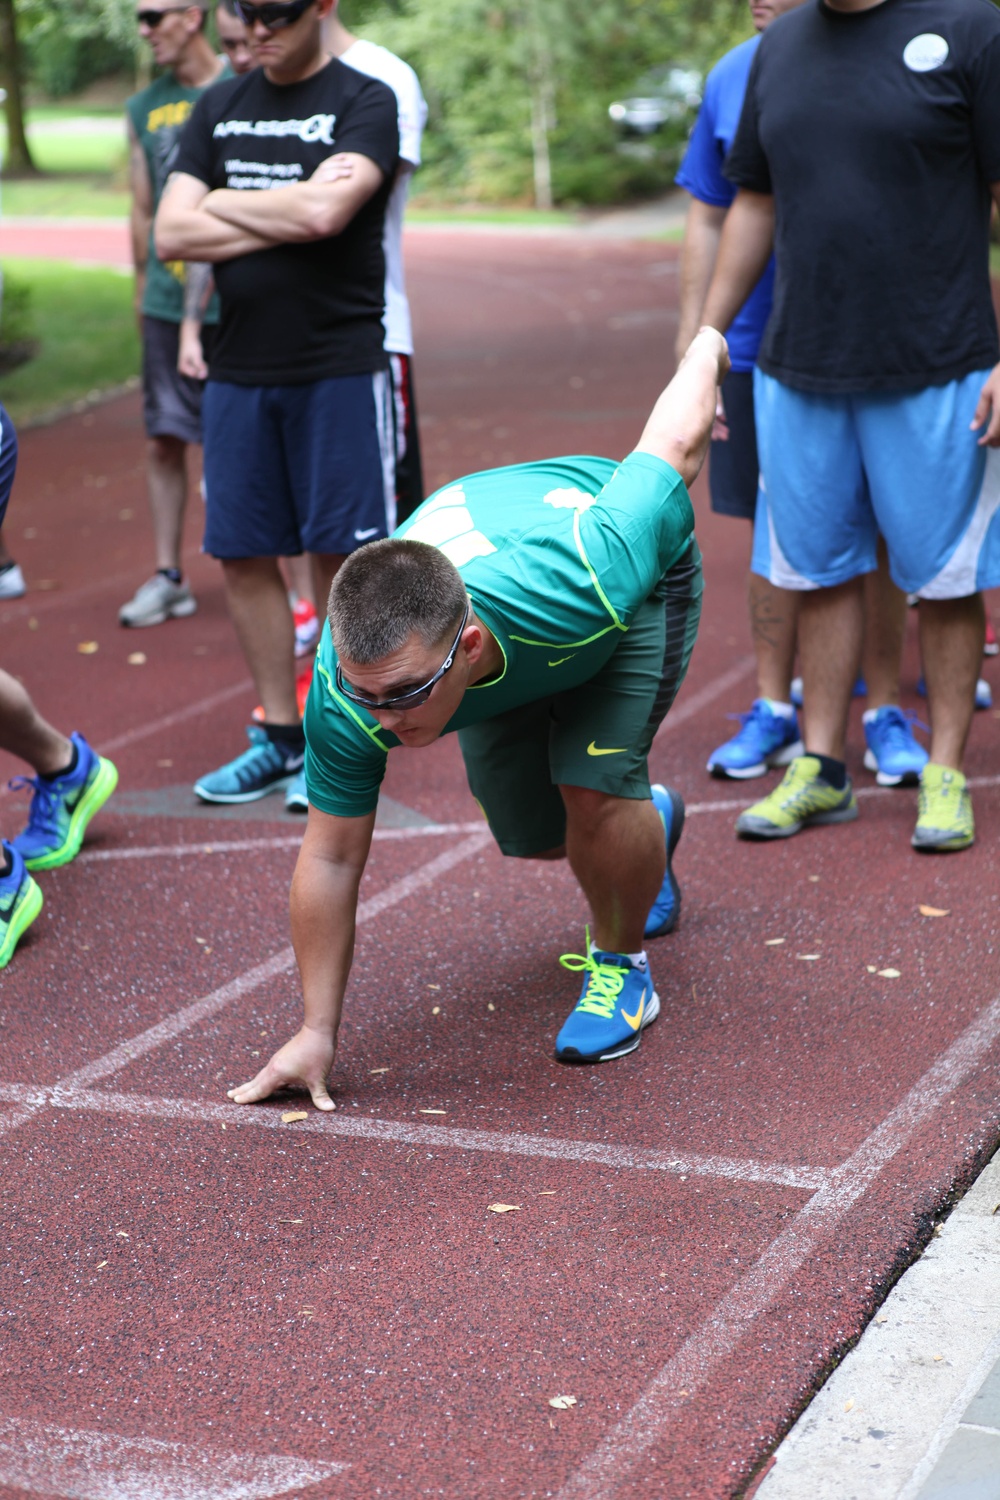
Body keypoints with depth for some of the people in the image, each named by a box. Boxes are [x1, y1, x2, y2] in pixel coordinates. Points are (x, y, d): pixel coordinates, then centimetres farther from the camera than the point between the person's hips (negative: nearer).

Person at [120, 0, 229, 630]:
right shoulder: (144, 108, 10)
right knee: (164, 440, 7)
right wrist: (144, 292, 13)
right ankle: (169, 577, 17)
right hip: (167, 301, 5)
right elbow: (144, 210, 14)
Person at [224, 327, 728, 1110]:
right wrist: (317, 1032, -18)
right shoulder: (343, 694, -37)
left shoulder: (582, 582, -47)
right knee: (529, 830, 7)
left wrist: (707, 350, -6)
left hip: (642, 572, -3)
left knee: (592, 785, -23)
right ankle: (647, 824, 42)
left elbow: (670, 449, -28)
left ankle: (620, 965, 6)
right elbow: (331, 857, -23)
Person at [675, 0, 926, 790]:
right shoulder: (732, 77, 6)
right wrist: (691, 347, 7)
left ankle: (886, 713, 16)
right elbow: (707, 222, 11)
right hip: (757, 348, 3)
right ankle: (775, 710, 22)